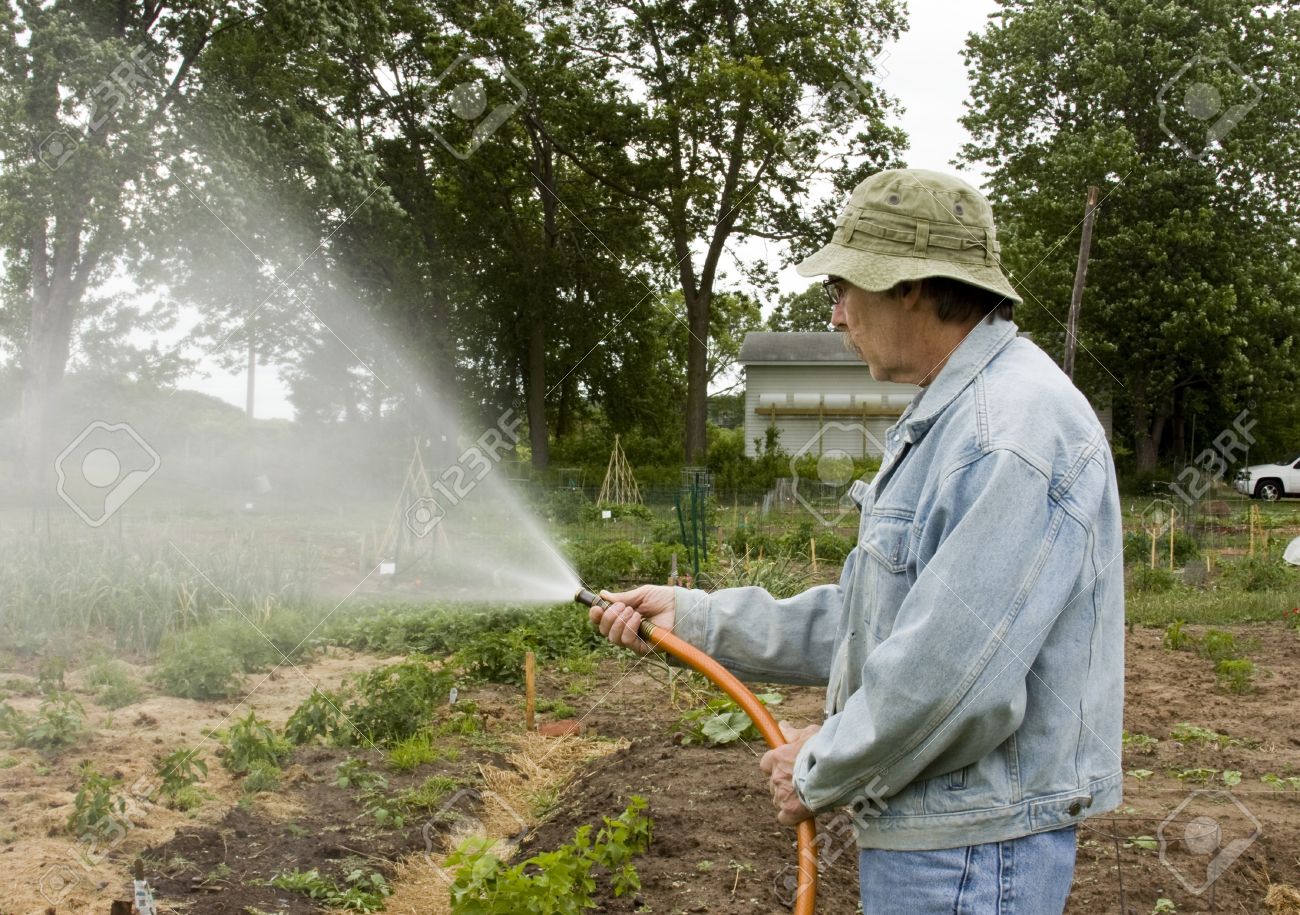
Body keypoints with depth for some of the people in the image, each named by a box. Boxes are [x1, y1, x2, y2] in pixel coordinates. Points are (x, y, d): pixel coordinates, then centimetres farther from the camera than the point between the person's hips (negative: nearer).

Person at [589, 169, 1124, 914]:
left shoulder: (1014, 430, -22)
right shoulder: (947, 422, 13)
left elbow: (953, 678, -28)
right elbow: (865, 621, 15)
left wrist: (822, 771, -12)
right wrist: (694, 617, 10)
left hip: (970, 851, -9)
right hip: (926, 831, 9)